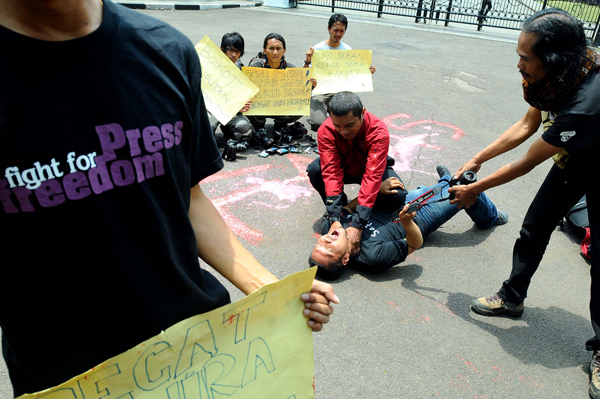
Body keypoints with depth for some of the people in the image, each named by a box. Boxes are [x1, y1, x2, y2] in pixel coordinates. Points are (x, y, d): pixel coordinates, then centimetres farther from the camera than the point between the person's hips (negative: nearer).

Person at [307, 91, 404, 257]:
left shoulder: (379, 131, -34)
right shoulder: (325, 131, -28)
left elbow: (372, 176, -40)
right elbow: (331, 172, -34)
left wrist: (357, 226, -47)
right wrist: (335, 220, -43)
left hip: (372, 167, -1)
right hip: (344, 168, 2)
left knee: (398, 195, -30)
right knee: (315, 170, -29)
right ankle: (342, 208, -2)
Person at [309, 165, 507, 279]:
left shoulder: (328, 227, -28)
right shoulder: (373, 257, -42)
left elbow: (346, 209, -8)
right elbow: (416, 243, -27)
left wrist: (376, 189, -21)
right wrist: (406, 223, -47)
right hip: (419, 219, -5)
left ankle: (445, 183, 64)